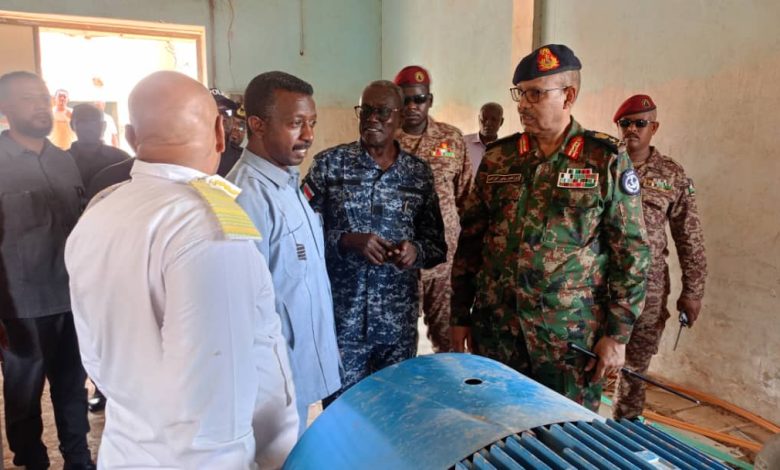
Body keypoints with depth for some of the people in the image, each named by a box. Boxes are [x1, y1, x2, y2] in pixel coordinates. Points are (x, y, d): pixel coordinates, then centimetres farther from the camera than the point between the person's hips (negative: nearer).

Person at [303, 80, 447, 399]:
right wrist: (347, 240, -19)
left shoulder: (419, 173, 4)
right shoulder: (329, 164, -2)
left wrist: (415, 251, -14)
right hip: (340, 318, -1)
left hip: (398, 322, 2)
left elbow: (437, 245, 7)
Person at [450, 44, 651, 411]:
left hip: (570, 339, -2)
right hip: (494, 331, 3)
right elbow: (470, 240, 9)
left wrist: (617, 334, -5)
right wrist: (460, 316, 8)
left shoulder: (607, 161, -3)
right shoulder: (496, 159, 6)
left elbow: (631, 252, -2)